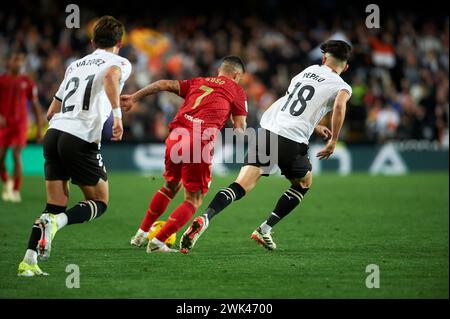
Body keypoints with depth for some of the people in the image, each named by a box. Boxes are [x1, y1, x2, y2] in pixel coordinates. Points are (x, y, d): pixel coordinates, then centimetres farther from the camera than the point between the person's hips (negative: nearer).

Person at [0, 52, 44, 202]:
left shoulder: (28, 83, 3)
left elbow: (36, 106, 8)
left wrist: (40, 129, 4)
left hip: (20, 124, -1)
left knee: (16, 156, -13)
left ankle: (16, 191, -8)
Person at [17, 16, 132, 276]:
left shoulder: (75, 65, 25)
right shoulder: (120, 63, 8)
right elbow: (111, 75, -19)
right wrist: (118, 115, -22)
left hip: (54, 132, 6)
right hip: (82, 139, -6)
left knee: (56, 206, 12)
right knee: (99, 203, 8)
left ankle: (29, 261, -1)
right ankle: (54, 223, -18)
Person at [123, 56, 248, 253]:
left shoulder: (197, 82, 26)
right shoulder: (236, 90, 15)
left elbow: (165, 84, 15)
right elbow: (239, 127, 8)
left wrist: (134, 98, 16)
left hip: (175, 138, 5)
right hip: (200, 143, -5)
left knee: (170, 187, 29)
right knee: (194, 200, 7)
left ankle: (141, 234, 32)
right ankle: (158, 242, -5)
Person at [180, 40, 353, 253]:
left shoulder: (307, 71, 25)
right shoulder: (342, 87, 7)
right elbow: (339, 105, -17)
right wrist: (333, 141, -7)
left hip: (267, 129, 4)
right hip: (292, 141, -4)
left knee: (242, 186, -6)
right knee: (304, 183, 24)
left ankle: (204, 219, -30)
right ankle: (265, 230, 16)